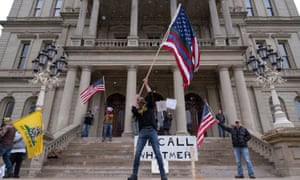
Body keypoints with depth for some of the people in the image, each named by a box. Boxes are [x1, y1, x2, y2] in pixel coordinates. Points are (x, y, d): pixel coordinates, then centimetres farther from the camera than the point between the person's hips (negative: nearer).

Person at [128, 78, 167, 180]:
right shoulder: (137, 110, 18)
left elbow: (150, 95, 4)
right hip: (142, 132, 2)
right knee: (137, 154, -4)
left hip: (152, 131, -1)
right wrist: (136, 102, 7)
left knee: (157, 153, -3)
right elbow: (133, 111, -5)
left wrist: (146, 84, 9)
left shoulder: (149, 105, 16)